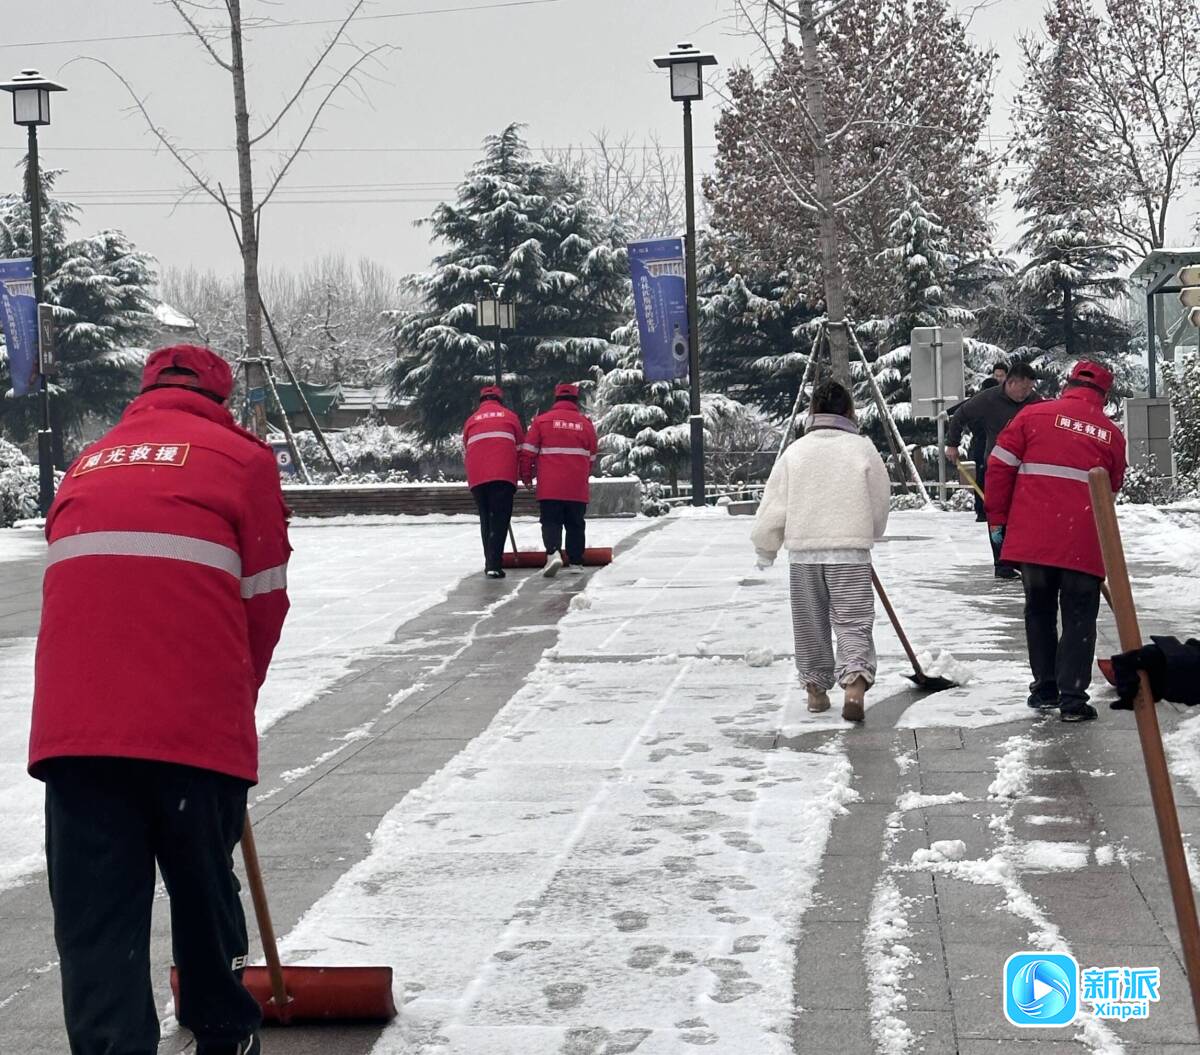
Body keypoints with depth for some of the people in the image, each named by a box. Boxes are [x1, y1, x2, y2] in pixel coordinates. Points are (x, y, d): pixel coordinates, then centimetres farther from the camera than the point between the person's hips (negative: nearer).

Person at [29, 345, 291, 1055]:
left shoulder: (89, 464, 21)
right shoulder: (242, 456, 7)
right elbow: (264, 598, 6)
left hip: (74, 728, 2)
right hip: (198, 725, -2)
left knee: (95, 918, 3)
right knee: (205, 888, 17)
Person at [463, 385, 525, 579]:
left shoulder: (471, 421, 20)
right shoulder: (509, 416, 14)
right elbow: (521, 448, 14)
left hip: (477, 479, 3)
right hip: (503, 476, -3)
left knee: (486, 520, 15)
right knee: (500, 520, -4)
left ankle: (491, 562, 16)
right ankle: (494, 564, -16)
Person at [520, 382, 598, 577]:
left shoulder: (542, 420, 0)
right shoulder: (586, 423, 6)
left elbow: (527, 451, 0)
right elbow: (592, 457, 15)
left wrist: (526, 475, 13)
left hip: (549, 488, -2)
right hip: (578, 488, 2)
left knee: (551, 522, 0)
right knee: (575, 524, 12)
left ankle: (553, 552, -23)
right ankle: (575, 562, 15)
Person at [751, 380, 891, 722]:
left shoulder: (795, 451, 2)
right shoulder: (862, 448, -1)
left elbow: (774, 505, 3)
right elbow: (881, 502, 7)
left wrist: (765, 549, 16)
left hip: (803, 552, 2)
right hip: (851, 552, -2)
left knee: (810, 624, 14)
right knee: (854, 621, -1)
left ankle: (816, 688, 23)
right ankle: (855, 685, -19)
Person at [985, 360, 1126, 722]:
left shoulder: (1034, 415, 3)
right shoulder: (1111, 434, 7)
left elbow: (1000, 465, 0)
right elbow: (1112, 489, 16)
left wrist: (998, 519, 8)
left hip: (1032, 538, 1)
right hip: (1084, 544, -1)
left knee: (1039, 612, 16)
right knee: (1079, 619, 7)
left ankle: (1045, 689, 21)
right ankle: (1072, 697, 2)